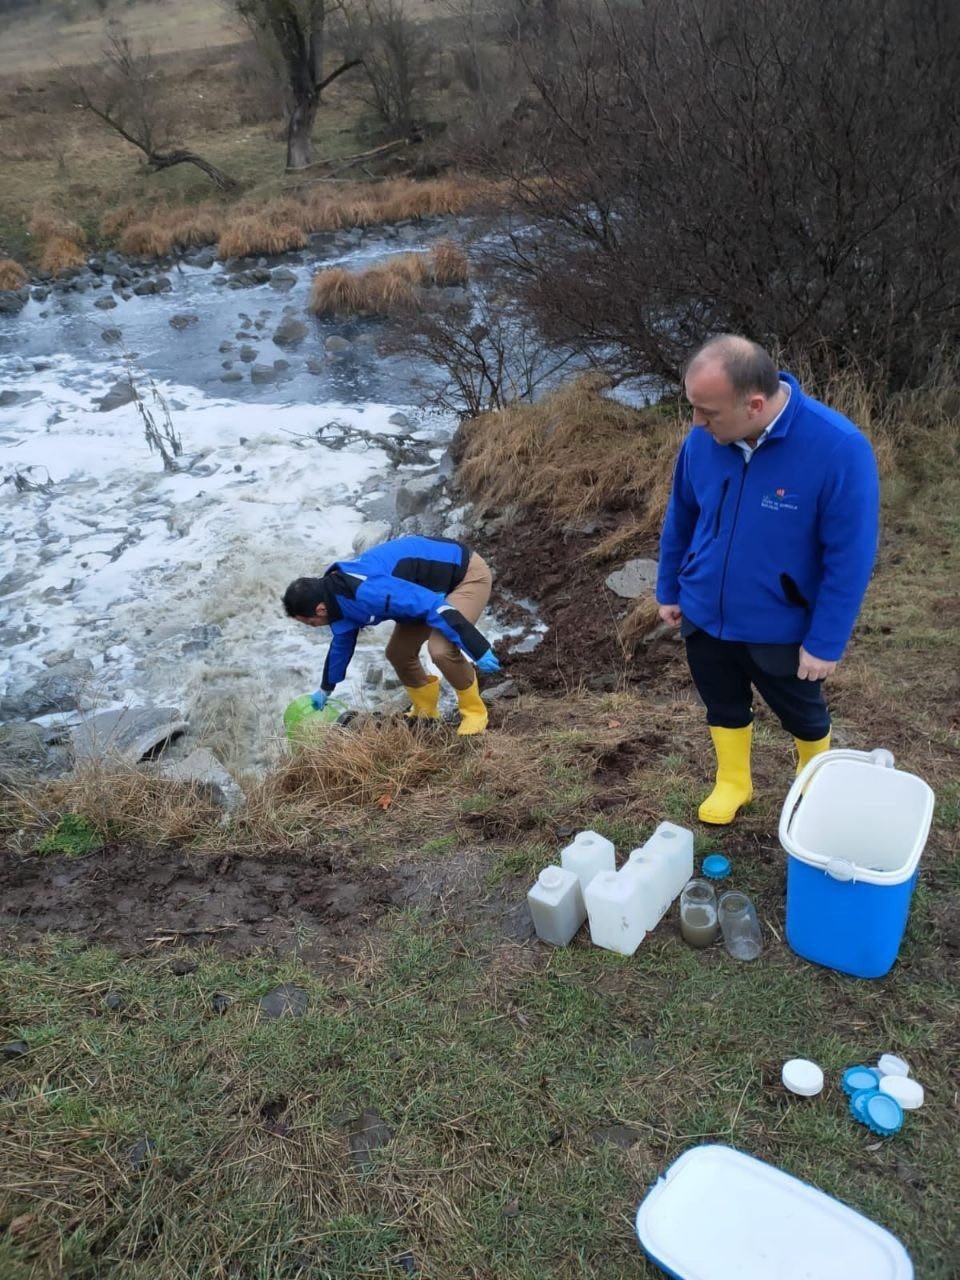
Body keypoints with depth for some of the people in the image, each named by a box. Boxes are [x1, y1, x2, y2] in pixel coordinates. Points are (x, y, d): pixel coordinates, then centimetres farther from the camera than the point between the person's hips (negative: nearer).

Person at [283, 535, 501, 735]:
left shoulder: (367, 591, -34)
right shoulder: (338, 595, -1)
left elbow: (434, 607, -36)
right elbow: (342, 643, 19)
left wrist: (478, 650, -33)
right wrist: (325, 689, 32)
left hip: (468, 574, -9)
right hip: (436, 583, 9)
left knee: (441, 649, -27)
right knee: (398, 652, 8)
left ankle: (474, 712, -3)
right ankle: (425, 712, 28)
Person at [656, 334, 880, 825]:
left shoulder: (839, 449, -28)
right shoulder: (703, 438, -15)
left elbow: (850, 557, -20)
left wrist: (825, 641, -17)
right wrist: (669, 590, 10)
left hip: (782, 626, -3)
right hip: (704, 614, 3)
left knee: (801, 712, 22)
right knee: (724, 705, 23)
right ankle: (733, 783, 48)